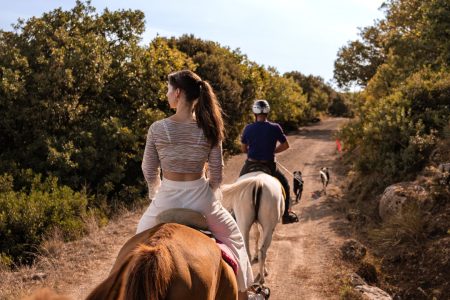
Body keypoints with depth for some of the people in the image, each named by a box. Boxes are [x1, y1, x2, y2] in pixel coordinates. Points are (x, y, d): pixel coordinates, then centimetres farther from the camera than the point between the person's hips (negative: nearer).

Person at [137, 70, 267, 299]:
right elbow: (216, 171, -3)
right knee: (232, 237, 25)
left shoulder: (157, 128, -12)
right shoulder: (208, 128, -9)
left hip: (167, 198, 0)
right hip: (201, 196, 1)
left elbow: (149, 170, -3)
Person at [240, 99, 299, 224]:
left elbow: (243, 148, 3)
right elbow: (285, 145, 0)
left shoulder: (248, 128, -6)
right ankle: (286, 215, 22)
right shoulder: (275, 128, -10)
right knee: (285, 184, 23)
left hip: (250, 165, 1)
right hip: (269, 166, -1)